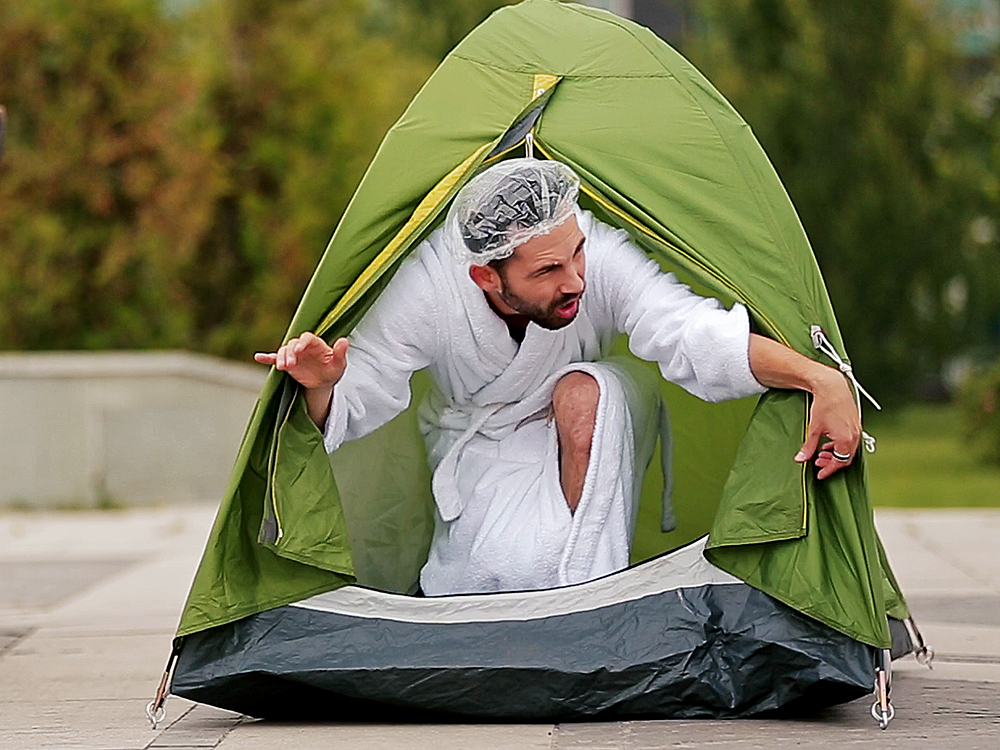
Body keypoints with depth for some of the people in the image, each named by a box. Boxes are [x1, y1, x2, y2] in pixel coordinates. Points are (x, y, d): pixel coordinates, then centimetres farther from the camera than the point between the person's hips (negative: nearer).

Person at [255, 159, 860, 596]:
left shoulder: (603, 257, -34)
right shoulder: (427, 286, -32)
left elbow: (700, 335, -44)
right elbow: (353, 406, -24)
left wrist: (823, 379, -58)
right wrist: (321, 388, -48)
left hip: (595, 428, 1)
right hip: (480, 443, -1)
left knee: (583, 390, -37)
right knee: (508, 567, -30)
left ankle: (592, 588, -26)